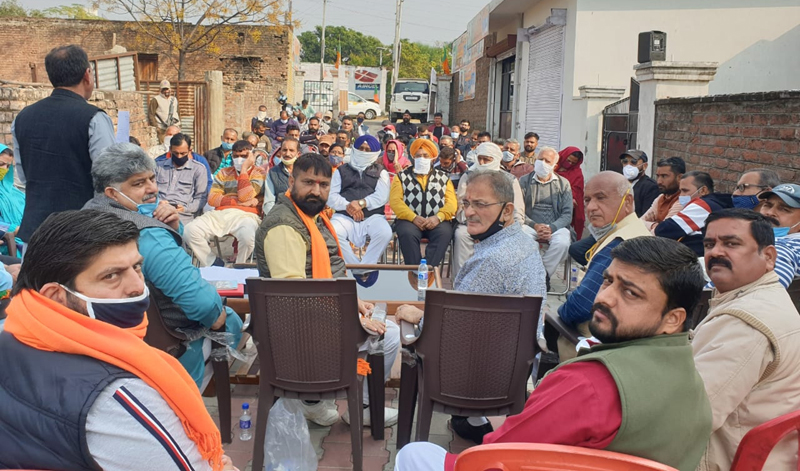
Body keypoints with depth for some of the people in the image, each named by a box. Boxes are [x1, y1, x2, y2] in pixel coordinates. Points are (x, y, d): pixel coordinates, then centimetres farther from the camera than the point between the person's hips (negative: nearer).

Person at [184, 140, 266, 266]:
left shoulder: (259, 173, 11)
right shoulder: (224, 173, 23)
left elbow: (245, 197, -6)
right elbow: (212, 198, 7)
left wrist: (244, 169, -1)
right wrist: (238, 202, -6)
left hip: (244, 215, -4)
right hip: (220, 214, 4)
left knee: (247, 236, -39)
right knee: (190, 230, -22)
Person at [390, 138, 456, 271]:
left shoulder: (444, 177, 19)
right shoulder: (402, 176, 16)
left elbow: (451, 202, 7)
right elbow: (395, 201, 1)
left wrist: (438, 217, -14)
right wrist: (414, 217, -14)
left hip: (437, 221, 1)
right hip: (410, 220, -1)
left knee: (444, 233, -32)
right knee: (407, 233, -34)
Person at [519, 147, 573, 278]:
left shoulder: (563, 183, 12)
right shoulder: (524, 181, 11)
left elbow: (567, 214, 4)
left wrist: (551, 228, -15)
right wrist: (535, 226, -17)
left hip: (556, 227, 1)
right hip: (531, 226, 0)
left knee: (562, 243, -33)